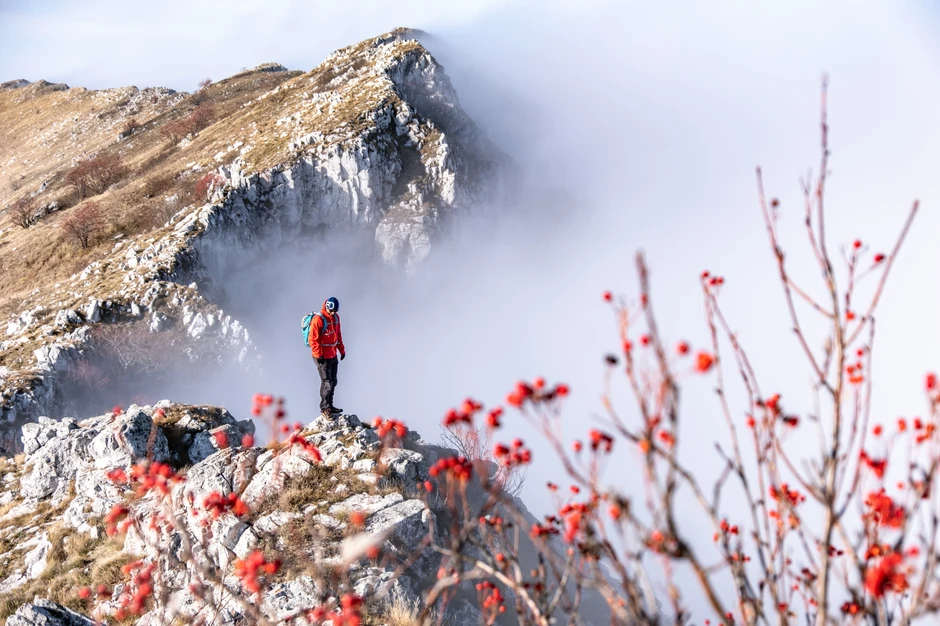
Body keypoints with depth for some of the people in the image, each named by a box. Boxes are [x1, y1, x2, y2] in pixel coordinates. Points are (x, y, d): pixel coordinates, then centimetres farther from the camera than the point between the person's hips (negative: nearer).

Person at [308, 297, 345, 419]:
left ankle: (330, 406, 24)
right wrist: (319, 355, -19)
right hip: (323, 357, -8)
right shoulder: (318, 319, -18)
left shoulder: (335, 317, 7)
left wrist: (341, 349, 17)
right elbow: (313, 339, -17)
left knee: (333, 382, 13)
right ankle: (324, 408, 4)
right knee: (327, 383, -6)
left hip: (333, 356, 8)